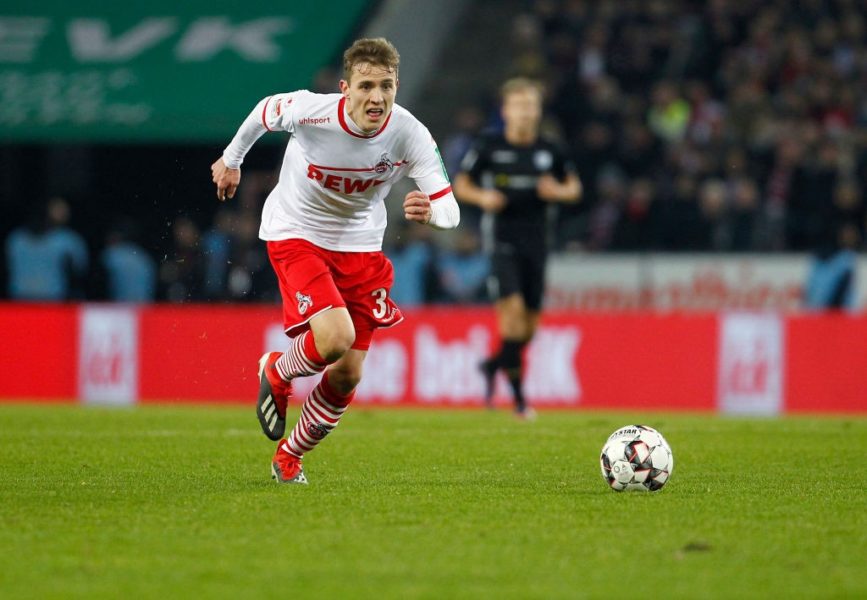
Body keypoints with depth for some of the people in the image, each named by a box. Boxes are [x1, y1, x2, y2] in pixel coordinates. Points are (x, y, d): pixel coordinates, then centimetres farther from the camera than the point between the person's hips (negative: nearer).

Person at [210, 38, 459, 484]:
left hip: (360, 244, 3)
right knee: (335, 338, -27)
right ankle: (277, 374, 9)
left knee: (348, 375, 3)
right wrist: (232, 158, 13)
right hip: (295, 232, -3)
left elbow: (449, 210, -22)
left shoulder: (410, 135, -22)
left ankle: (289, 457, 29)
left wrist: (429, 212, -47)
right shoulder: (311, 111, -27)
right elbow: (265, 110, -3)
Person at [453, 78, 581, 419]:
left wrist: (558, 192, -5)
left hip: (536, 244, 4)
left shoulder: (549, 151, 6)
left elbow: (574, 187, 17)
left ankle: (493, 365, 35)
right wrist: (481, 196, -14)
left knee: (530, 322, 6)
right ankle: (517, 393, -16)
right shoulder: (489, 147, -1)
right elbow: (460, 185, 7)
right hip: (502, 240, -4)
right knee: (512, 307, -21)